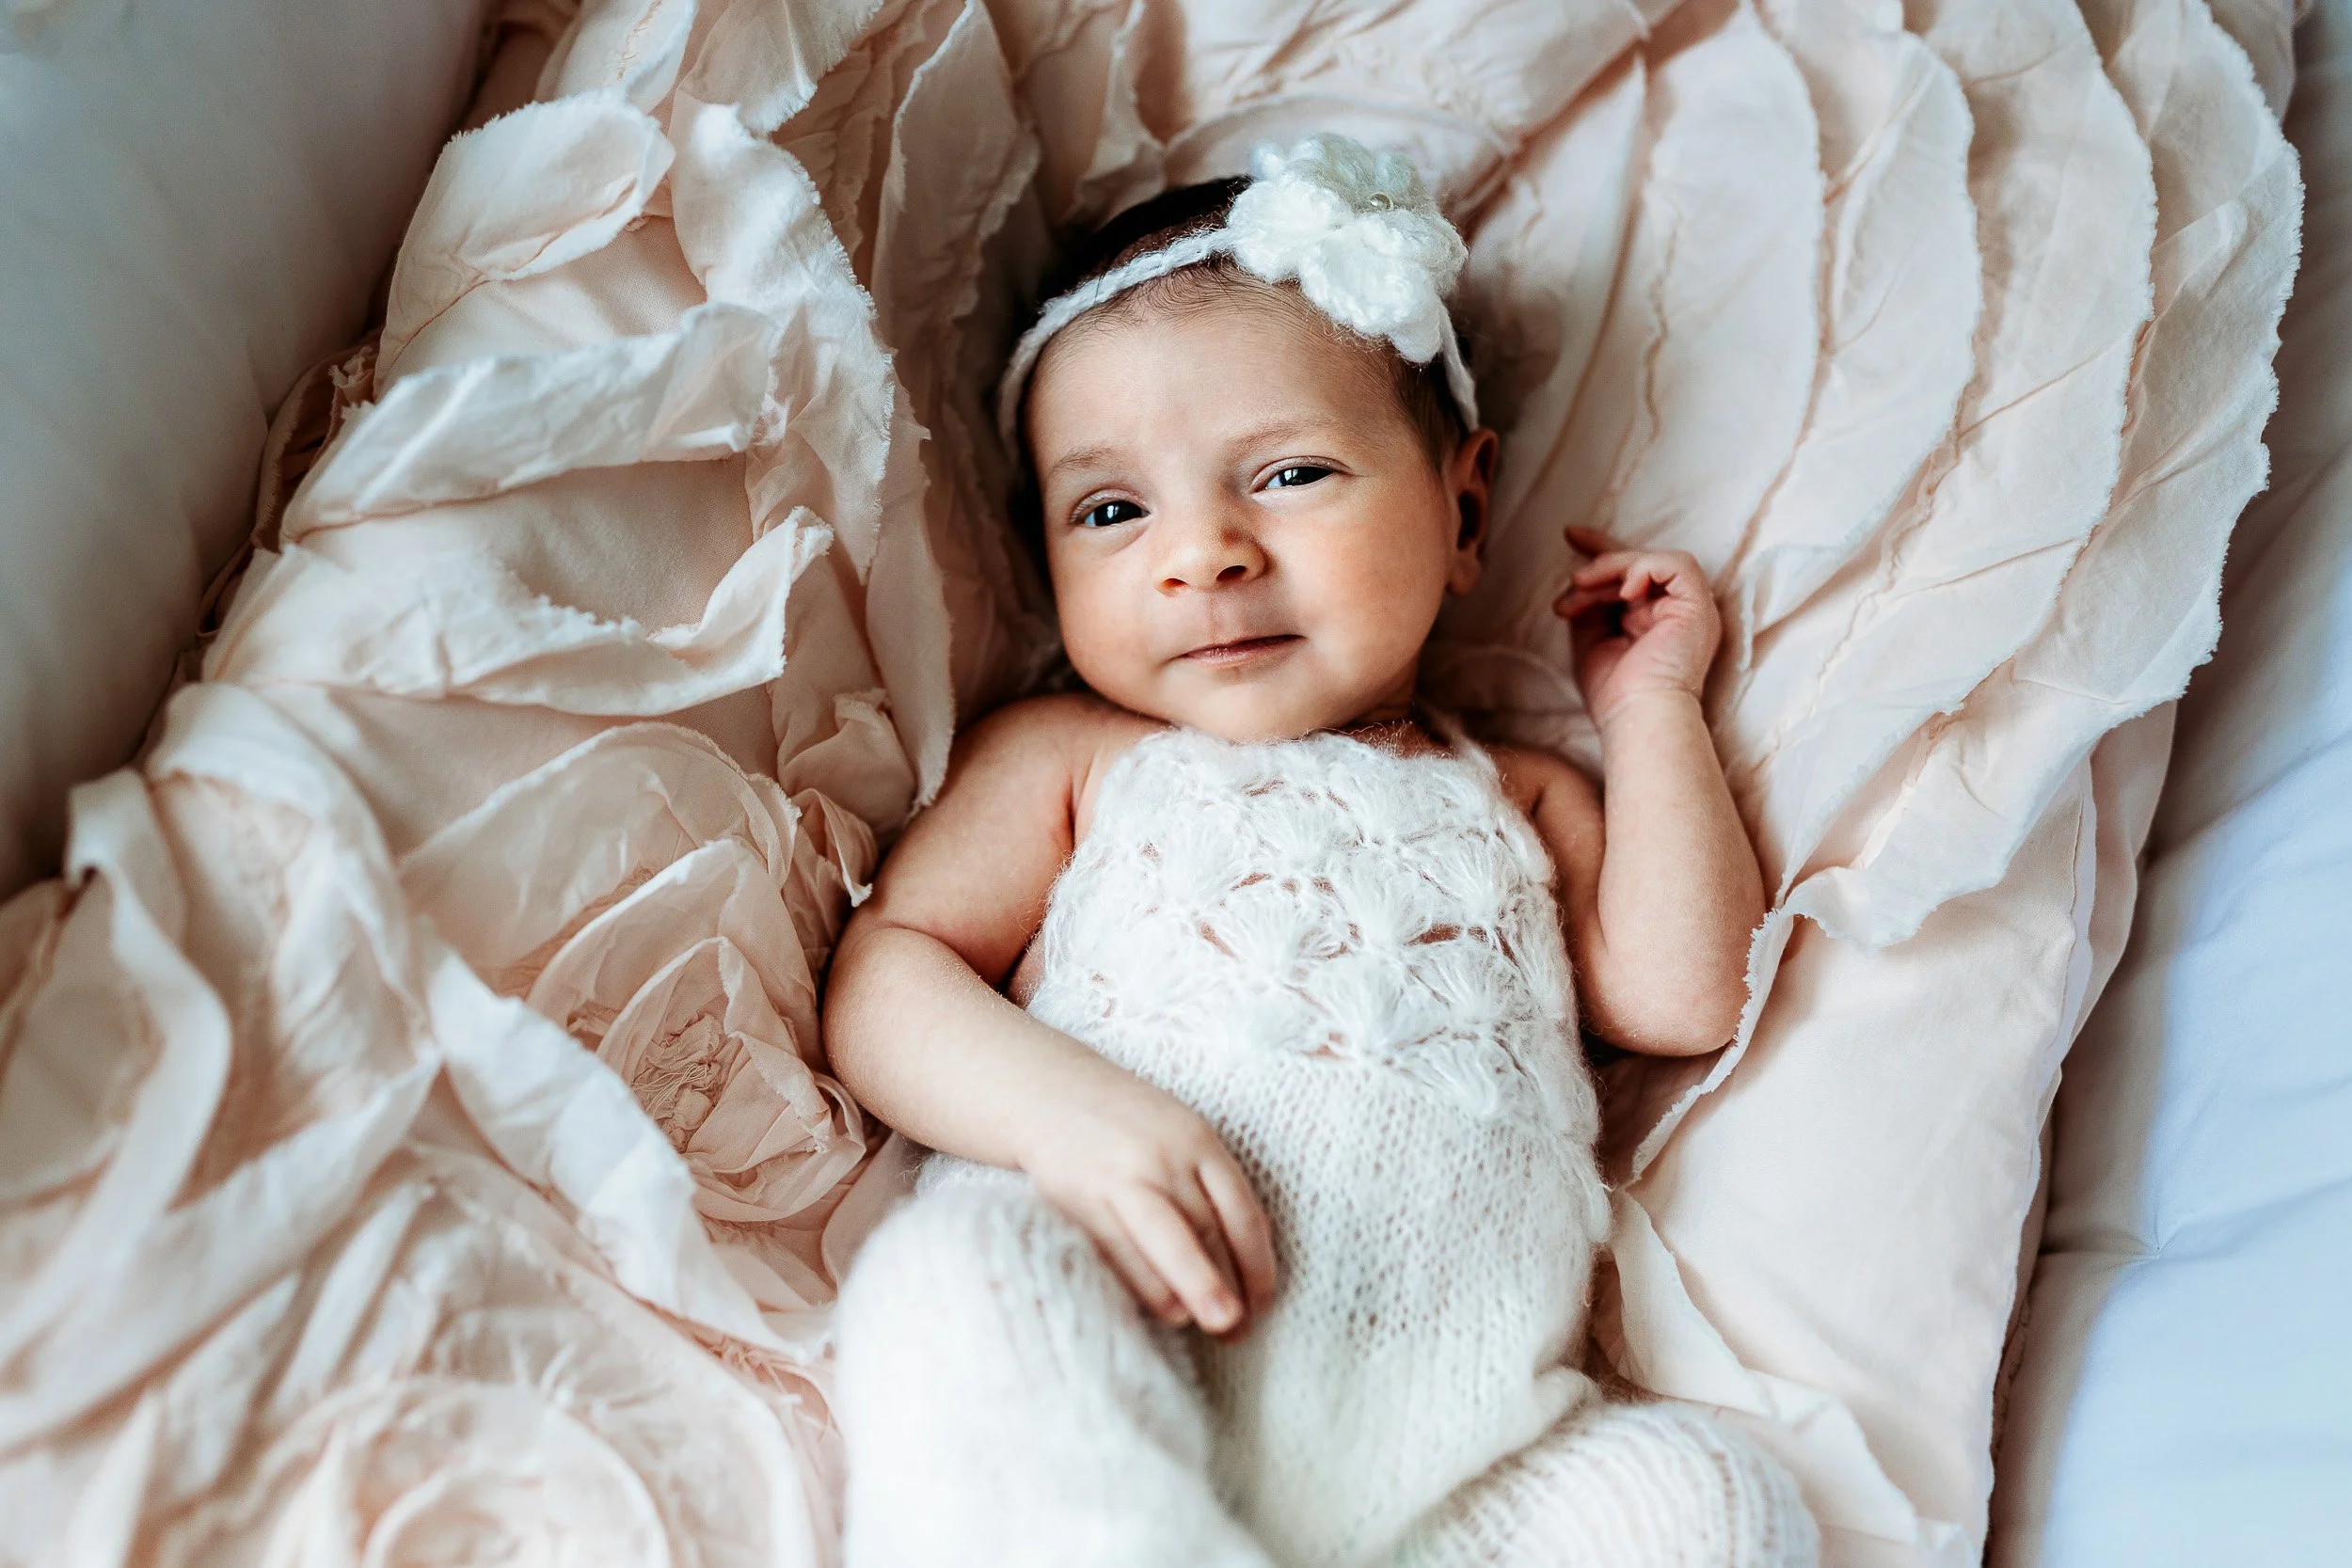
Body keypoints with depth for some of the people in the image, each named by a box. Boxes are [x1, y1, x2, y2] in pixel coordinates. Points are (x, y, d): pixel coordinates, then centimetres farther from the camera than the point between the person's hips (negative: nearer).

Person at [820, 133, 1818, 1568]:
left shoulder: (1520, 800, 25)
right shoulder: (1069, 759, 16)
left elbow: (1684, 996, 15)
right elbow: (884, 966, 5)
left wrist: (1651, 708, 20)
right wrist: (1062, 1106, -15)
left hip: (1452, 1439, 4)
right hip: (1111, 1365, -3)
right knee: (951, 1276, -33)